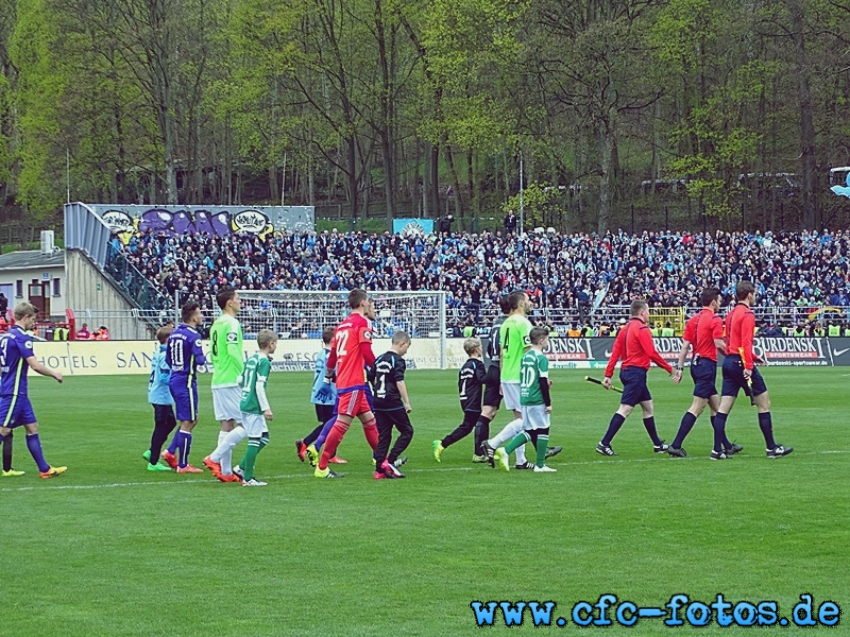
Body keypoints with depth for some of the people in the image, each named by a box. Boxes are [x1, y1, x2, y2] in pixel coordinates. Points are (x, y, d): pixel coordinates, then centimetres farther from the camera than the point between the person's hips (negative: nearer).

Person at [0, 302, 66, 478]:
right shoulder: (21, 337, -16)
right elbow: (35, 365, -21)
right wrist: (54, 374, -7)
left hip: (18, 393, 10)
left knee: (32, 427, 11)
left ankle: (44, 469, 13)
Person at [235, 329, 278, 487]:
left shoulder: (251, 359, 13)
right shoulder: (264, 362, -12)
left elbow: (240, 381, 17)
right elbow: (259, 386, -18)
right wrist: (266, 408, -17)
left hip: (244, 405, 9)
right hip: (254, 408, -9)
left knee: (263, 438, 16)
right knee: (255, 441, -4)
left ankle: (242, 467, 16)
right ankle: (247, 478, -2)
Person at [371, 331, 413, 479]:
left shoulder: (379, 359, 13)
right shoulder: (398, 360, -9)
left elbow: (373, 380, 20)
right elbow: (399, 382, -18)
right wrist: (407, 402, -16)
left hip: (379, 403, 7)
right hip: (394, 403, -7)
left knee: (383, 436, 9)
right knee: (407, 431, 4)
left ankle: (379, 469, 3)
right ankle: (390, 461, -6)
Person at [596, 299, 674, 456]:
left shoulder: (626, 328, 12)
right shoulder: (642, 328, -13)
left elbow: (615, 352, 9)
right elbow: (652, 353, -18)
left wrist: (608, 375, 8)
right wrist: (668, 368, -7)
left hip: (626, 371, 10)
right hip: (636, 372, -10)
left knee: (648, 406, 17)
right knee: (624, 409, -10)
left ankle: (657, 445, 24)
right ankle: (604, 444, -13)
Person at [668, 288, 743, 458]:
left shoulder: (693, 320, 11)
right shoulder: (715, 320, -10)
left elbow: (685, 346, 9)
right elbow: (719, 344, -19)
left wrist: (679, 368, 10)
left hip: (696, 364, 9)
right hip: (707, 365, -9)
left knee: (716, 406, 17)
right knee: (696, 408, -9)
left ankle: (726, 445, 24)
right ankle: (676, 446, -13)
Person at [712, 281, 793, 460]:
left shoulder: (731, 314, 16)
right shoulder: (747, 314, -11)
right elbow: (746, 342, -19)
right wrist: (748, 366, -23)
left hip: (728, 361, 8)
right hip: (740, 363, -8)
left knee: (723, 408, 3)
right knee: (764, 403, 2)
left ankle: (717, 450, -1)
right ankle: (771, 448, 6)